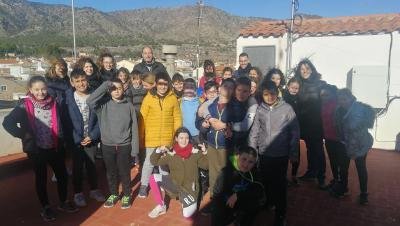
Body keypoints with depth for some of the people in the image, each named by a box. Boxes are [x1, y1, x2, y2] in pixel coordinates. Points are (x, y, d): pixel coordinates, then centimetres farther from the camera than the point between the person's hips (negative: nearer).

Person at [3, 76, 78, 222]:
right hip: (36, 149, -3)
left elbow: (59, 123, 8)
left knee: (62, 175, 10)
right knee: (41, 178, 12)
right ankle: (45, 207, 29)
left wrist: (60, 140, 0)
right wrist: (24, 135, -15)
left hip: (54, 147, 3)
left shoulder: (53, 103, -2)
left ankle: (63, 202, 31)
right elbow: (7, 123, -12)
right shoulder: (25, 105, -10)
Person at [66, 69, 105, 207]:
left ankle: (94, 189, 31)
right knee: (77, 167, 10)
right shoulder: (68, 97, -8)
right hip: (76, 140, -1)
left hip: (91, 139, 2)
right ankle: (78, 193, 26)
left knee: (92, 165, 14)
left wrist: (92, 136, -9)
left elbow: (99, 118, -3)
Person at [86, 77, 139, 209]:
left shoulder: (129, 106, -4)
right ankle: (113, 194, 37)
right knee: (111, 172, 17)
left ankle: (126, 195, 31)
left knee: (124, 172, 11)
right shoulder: (104, 104, -3)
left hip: (124, 146, -1)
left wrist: (134, 148, -3)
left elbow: (134, 128, -1)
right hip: (107, 145, 1)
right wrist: (105, 85, -22)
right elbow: (89, 101, -24)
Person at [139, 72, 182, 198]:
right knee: (149, 161, 7)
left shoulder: (173, 98, -1)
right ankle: (144, 185, 23)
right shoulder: (148, 98, -5)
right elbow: (142, 118, -3)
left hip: (167, 138, 2)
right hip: (151, 137, -2)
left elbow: (177, 118, 3)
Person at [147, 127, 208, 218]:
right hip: (174, 184, 2)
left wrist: (205, 153, -23)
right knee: (153, 178, -19)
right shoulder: (170, 153, -4)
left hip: (189, 187, -2)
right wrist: (158, 150, -18)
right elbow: (154, 162, 0)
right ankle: (161, 206, -1)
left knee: (187, 214, -20)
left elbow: (206, 165, -6)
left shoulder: (195, 152, -6)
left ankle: (191, 202, 16)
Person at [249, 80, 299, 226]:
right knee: (266, 182, 15)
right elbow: (254, 132, 2)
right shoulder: (259, 110, -1)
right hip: (263, 154, 2)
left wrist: (293, 153, -4)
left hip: (281, 155, -2)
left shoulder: (287, 108, -7)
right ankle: (269, 203, 41)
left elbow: (294, 132, -4)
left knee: (280, 184, 6)